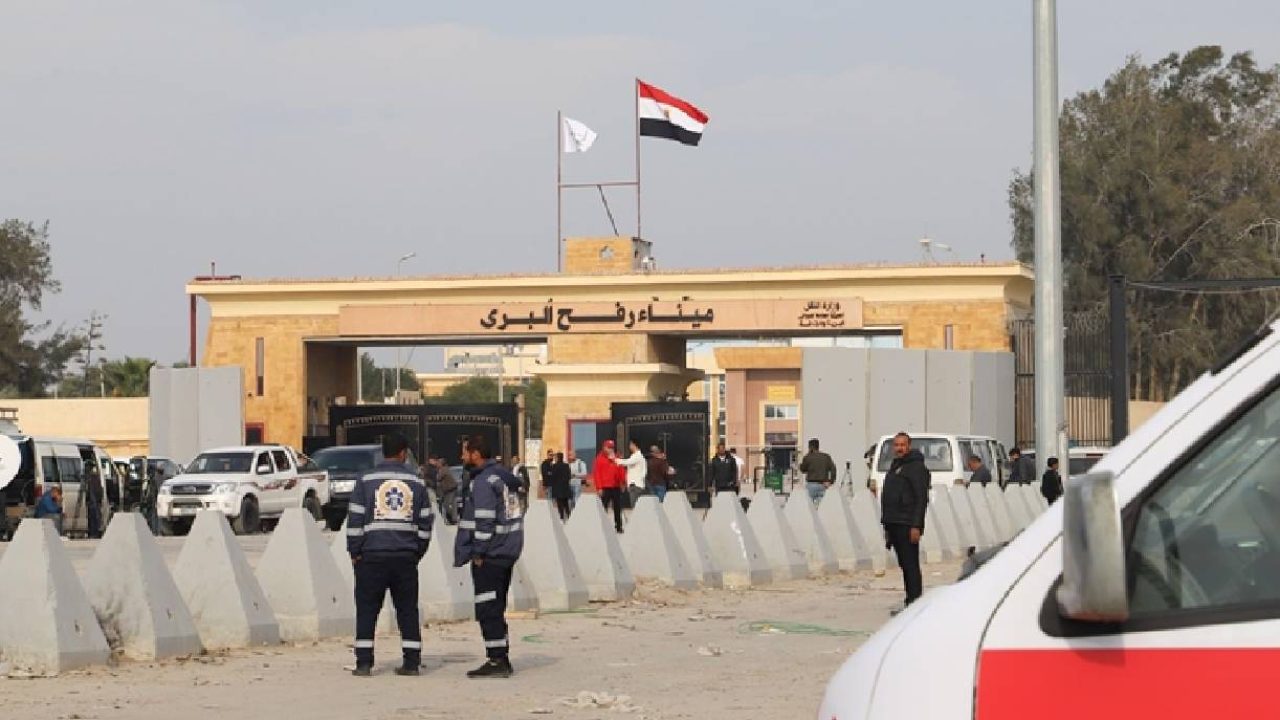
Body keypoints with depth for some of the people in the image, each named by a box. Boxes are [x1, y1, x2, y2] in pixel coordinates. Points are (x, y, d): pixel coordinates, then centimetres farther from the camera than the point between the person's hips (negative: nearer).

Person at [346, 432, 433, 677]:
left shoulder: (366, 480, -1)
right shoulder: (416, 483, 6)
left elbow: (355, 519, -3)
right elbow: (425, 522, 8)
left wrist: (354, 553, 4)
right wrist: (417, 553, 17)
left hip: (372, 556, -2)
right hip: (406, 556, 2)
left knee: (367, 610, 2)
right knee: (408, 610, 8)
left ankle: (364, 663, -1)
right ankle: (412, 662, 7)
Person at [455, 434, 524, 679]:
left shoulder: (484, 481, -16)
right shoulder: (503, 476, 15)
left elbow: (484, 520, -21)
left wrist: (478, 552, -15)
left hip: (489, 556, -10)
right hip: (507, 552, 10)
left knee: (488, 610, -6)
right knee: (496, 608, 16)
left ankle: (497, 661, -7)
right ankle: (502, 659, 19)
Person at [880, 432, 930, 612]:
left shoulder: (916, 467, -8)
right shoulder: (894, 467, 20)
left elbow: (921, 499, -15)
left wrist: (916, 526, -21)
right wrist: (887, 526, 20)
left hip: (907, 525, -9)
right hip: (894, 525, 9)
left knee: (911, 565, -9)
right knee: (904, 565, 10)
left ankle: (915, 602, -10)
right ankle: (910, 602, 14)